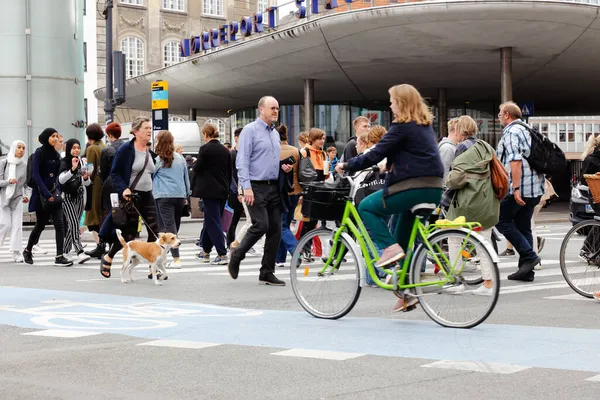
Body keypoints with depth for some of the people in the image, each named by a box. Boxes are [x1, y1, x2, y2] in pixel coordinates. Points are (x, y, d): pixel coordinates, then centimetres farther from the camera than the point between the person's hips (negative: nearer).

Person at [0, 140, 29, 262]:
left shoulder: (25, 166, 1)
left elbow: (25, 184, 8)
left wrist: (25, 196, -7)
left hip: (17, 198, 2)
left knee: (17, 225, -5)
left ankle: (16, 252, -3)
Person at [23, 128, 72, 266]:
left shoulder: (56, 155, 10)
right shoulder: (39, 152, -7)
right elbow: (36, 174, -13)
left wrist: (57, 191, 2)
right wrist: (47, 194, -18)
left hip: (54, 193, 5)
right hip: (41, 193, -5)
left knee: (59, 224, -9)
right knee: (40, 225, 6)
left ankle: (59, 257, -11)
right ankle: (27, 251, 30)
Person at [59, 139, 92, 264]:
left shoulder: (82, 162, 8)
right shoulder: (64, 162, -8)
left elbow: (87, 183, 13)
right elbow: (61, 179, -22)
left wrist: (86, 177, -9)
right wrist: (72, 169, -33)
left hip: (79, 196, 5)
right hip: (67, 196, -5)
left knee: (72, 225, 8)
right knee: (74, 224, -16)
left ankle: (65, 252, 22)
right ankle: (80, 253, -26)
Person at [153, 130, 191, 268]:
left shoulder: (158, 160, -5)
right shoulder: (180, 158, 11)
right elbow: (186, 177, 16)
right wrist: (186, 195, 24)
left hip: (164, 196, -5)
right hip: (180, 195, 5)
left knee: (169, 226, -8)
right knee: (175, 225, 12)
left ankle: (176, 259, -16)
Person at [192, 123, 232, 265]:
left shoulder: (205, 148, -12)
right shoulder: (225, 150, 7)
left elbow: (197, 169, -10)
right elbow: (229, 172, 11)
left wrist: (195, 165, 12)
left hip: (209, 190, -6)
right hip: (223, 190, 6)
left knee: (213, 221, -4)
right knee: (211, 220, 17)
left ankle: (222, 255, -10)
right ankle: (205, 251, 26)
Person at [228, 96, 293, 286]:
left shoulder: (275, 133, 18)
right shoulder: (250, 130, -5)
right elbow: (242, 160, -12)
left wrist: (283, 166, 6)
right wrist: (247, 187, -20)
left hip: (274, 187, 7)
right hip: (256, 186, -7)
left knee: (275, 229, 3)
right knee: (261, 225, -16)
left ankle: (267, 273, 9)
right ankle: (236, 256, 7)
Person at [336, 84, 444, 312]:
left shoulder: (402, 127, -9)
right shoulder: (425, 126, 17)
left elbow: (375, 154, -12)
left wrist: (347, 166, -3)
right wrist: (390, 165, 33)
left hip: (413, 187, -9)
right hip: (434, 188, 9)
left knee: (367, 207, 6)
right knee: (405, 240, 16)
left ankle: (390, 248, -9)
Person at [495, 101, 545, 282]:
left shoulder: (511, 132, -10)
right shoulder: (527, 130, 20)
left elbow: (515, 161, -21)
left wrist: (516, 188, -24)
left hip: (520, 188, -9)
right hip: (535, 189, 9)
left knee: (502, 221, 0)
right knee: (523, 227, 10)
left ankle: (529, 256, -7)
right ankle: (527, 270, 9)